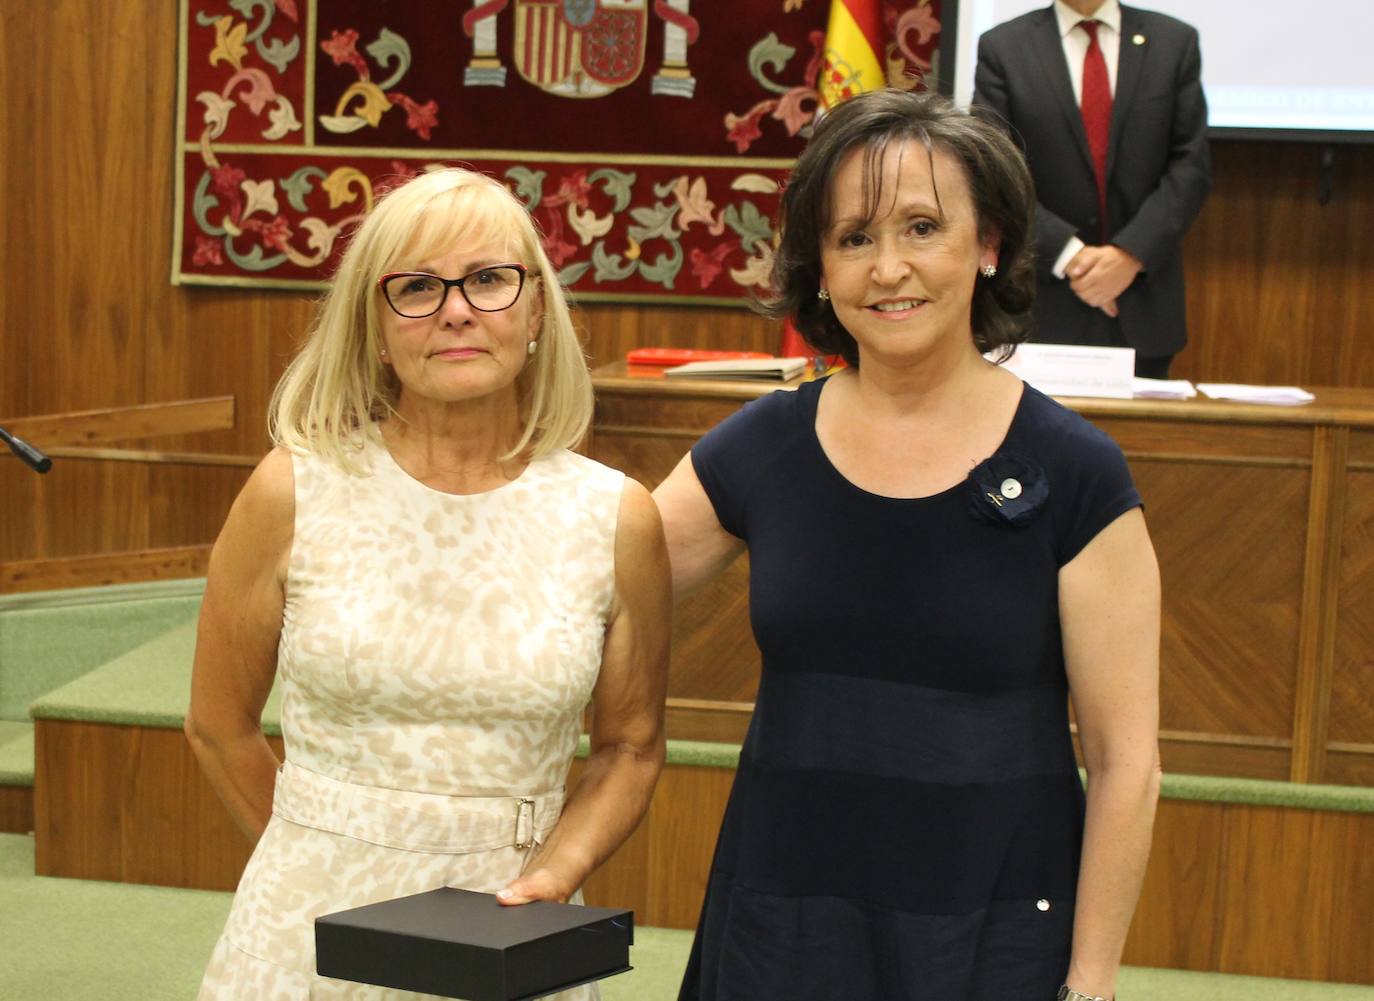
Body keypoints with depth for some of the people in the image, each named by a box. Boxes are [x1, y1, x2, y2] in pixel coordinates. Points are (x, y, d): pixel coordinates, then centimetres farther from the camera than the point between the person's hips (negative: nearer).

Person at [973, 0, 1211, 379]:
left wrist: (1131, 254, -11)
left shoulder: (1175, 42, 7)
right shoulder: (1003, 48, 3)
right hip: (1044, 302, -1)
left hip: (1144, 301, 2)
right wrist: (1070, 256, -14)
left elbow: (1191, 166, 2)